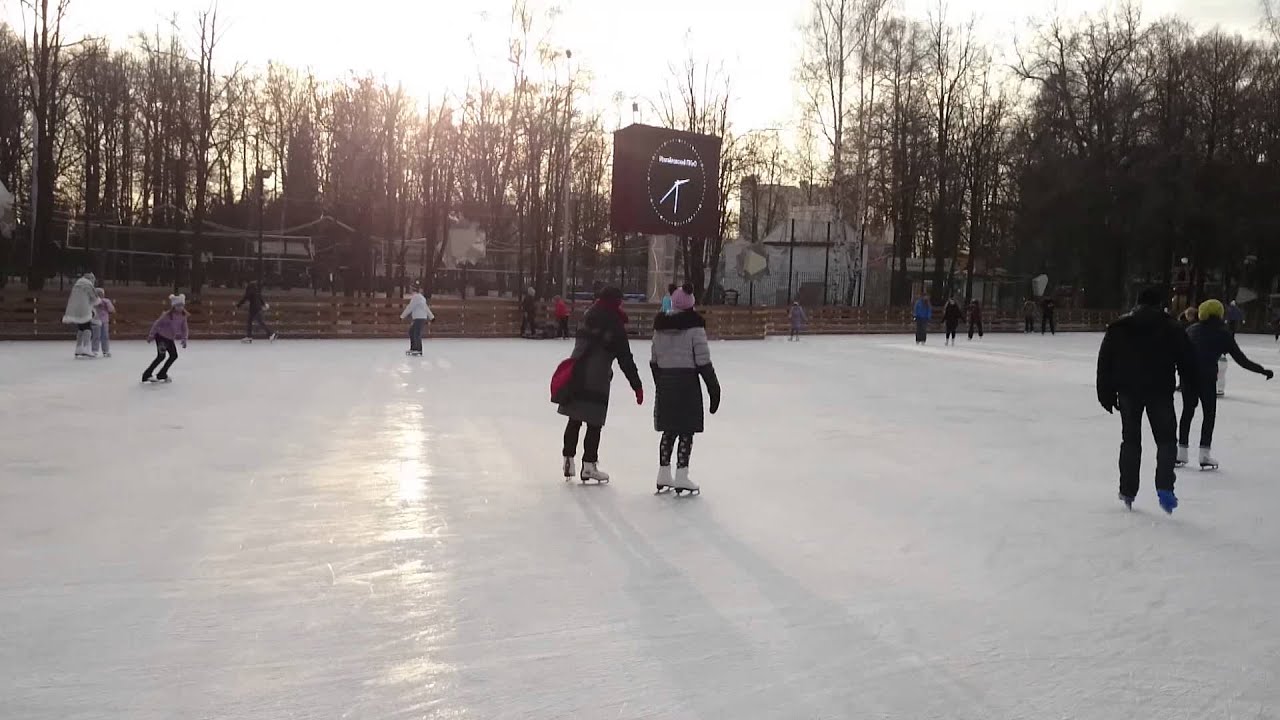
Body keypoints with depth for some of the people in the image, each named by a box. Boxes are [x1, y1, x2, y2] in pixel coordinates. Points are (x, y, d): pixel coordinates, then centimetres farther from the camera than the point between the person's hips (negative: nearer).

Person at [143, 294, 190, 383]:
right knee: (161, 356, -11)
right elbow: (157, 324, -17)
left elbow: (184, 328, 4)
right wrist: (151, 335, -12)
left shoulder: (183, 316, -7)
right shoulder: (167, 315, -25)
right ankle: (146, 375, -1)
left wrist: (184, 339, -1)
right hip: (161, 336, -7)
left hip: (170, 338, 7)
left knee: (174, 355, 7)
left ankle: (162, 374, 19)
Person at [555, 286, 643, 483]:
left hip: (576, 376, 7)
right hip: (597, 380, -7)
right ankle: (588, 466, 5)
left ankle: (568, 461, 21)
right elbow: (626, 360, -10)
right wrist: (637, 386, -6)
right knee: (594, 423, 2)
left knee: (574, 420, 15)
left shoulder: (590, 317, 10)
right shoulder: (615, 326, -10)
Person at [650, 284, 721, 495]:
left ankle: (664, 474, 19)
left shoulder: (661, 324, 5)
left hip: (665, 381, 5)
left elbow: (654, 359, 8)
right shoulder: (694, 323, -10)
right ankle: (681, 477, 3)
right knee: (686, 431, 3)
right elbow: (702, 359, -14)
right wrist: (713, 387, -7)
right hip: (687, 380, -5)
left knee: (669, 430, 15)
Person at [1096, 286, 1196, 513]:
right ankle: (1164, 487, -10)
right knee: (1166, 439, 8)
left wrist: (1106, 393, 6)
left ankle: (1128, 490, 14)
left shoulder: (1118, 328, 4)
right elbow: (1186, 361, 0)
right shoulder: (1172, 329, 0)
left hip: (1128, 392, 2)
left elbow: (1105, 362, 2)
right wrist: (1189, 384, 15)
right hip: (1160, 391, -2)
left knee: (1130, 440, 13)